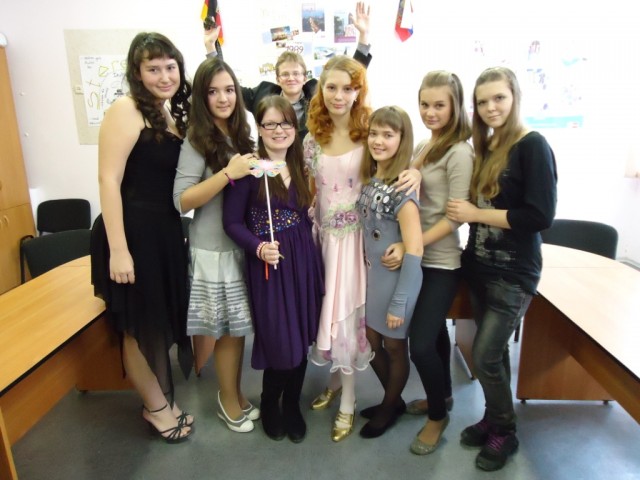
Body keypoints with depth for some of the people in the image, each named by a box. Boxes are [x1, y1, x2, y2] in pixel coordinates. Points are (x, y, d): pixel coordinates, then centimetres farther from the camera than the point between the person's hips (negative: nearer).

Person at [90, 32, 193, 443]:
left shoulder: (175, 113, 12)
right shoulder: (127, 110, -13)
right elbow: (109, 180, -19)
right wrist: (117, 249, -22)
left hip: (166, 230, 8)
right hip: (133, 231, -8)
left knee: (164, 320, 19)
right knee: (140, 327, 9)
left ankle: (164, 400, 39)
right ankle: (157, 406, 31)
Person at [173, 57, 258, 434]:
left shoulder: (241, 133, 8)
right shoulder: (197, 141, -11)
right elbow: (182, 201, -17)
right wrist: (228, 173, -22)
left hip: (243, 244, 6)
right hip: (215, 249, -6)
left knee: (239, 326, 14)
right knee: (230, 329, 5)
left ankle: (235, 394, 34)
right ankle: (229, 401, 28)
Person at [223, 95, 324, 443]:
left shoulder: (301, 168, 10)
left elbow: (306, 217, 11)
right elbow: (232, 222, -8)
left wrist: (310, 253, 3)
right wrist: (258, 248, -23)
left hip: (304, 261, 5)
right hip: (269, 265, -5)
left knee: (302, 337, 11)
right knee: (279, 341, 3)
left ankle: (292, 405, 34)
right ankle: (269, 404, 33)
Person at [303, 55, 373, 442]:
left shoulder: (369, 134, -6)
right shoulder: (313, 140, 6)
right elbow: (310, 192, 10)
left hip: (357, 235, -4)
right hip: (323, 235, 4)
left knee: (347, 311, 0)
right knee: (327, 310, 12)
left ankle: (348, 400, 19)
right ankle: (336, 380, 36)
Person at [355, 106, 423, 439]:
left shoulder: (402, 188, -21)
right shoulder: (370, 179, 3)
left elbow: (414, 251, -22)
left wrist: (399, 302, -19)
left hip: (397, 277, -7)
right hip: (373, 274, 7)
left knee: (394, 346, 13)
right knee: (371, 341, 19)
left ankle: (390, 407, 38)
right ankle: (392, 399, 43)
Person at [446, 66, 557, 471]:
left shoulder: (532, 145, -13)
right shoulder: (484, 146, 8)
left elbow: (540, 216, -19)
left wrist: (476, 214, -16)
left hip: (514, 274, -6)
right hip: (480, 267, 6)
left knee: (485, 357, 0)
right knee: (494, 353, 17)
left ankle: (505, 433, 24)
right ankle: (494, 419, 36)